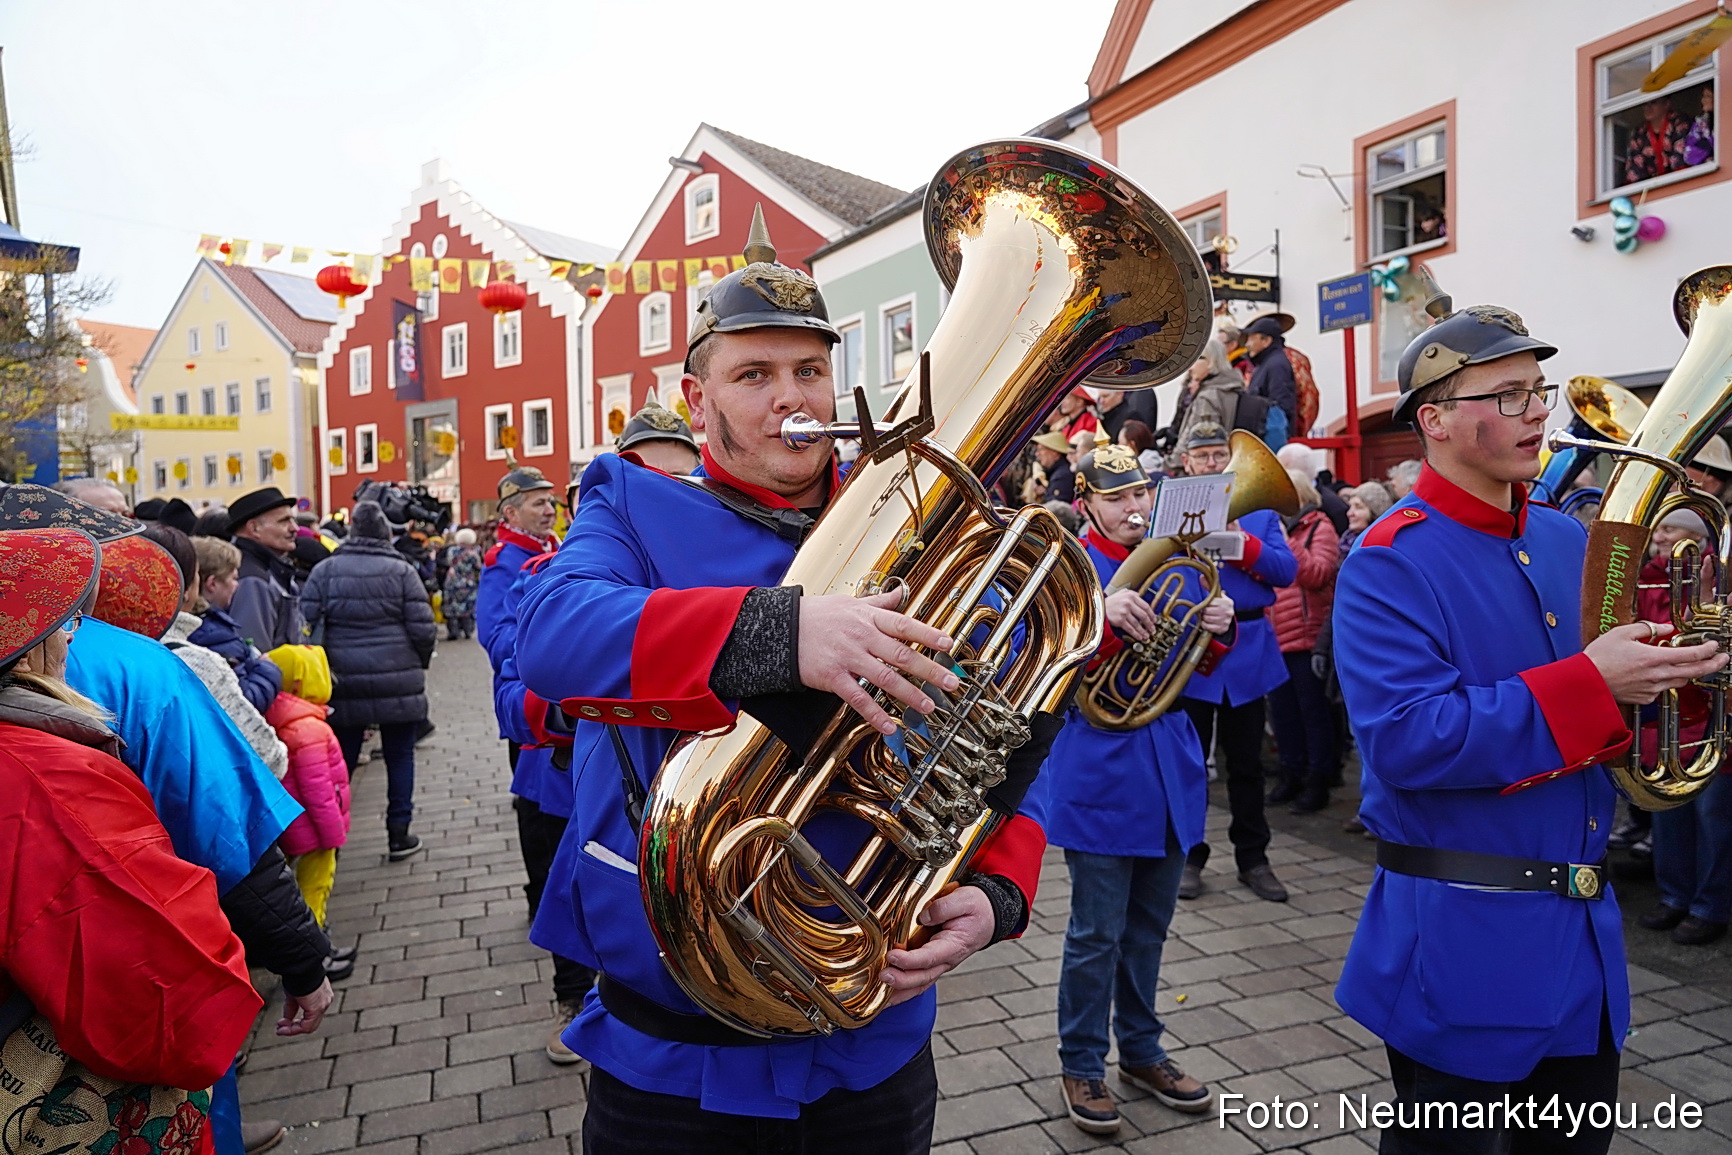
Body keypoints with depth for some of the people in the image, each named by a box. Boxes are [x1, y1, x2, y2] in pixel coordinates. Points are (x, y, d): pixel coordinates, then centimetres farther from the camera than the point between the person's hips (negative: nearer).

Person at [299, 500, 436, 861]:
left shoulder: (325, 570, -1)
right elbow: (423, 628, -6)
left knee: (341, 760, 11)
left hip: (344, 683, 2)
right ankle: (399, 834, 14)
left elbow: (307, 622, -3)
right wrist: (419, 664, 12)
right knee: (399, 757, 9)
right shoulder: (401, 571, -4)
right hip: (398, 682, -1)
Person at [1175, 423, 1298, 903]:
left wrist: (1245, 544, -19)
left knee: (1247, 763, 11)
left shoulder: (1260, 509, 8)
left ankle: (1253, 858, 24)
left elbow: (1286, 570, -4)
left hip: (1247, 650, 2)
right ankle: (1188, 857, 19)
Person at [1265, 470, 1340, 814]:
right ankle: (1292, 773, 24)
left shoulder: (1319, 526, -3)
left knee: (1313, 709, 1)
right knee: (1282, 708, 12)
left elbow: (1318, 574, -17)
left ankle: (1318, 780, 10)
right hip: (1275, 636, 6)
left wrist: (1284, 543, -22)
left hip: (1307, 635, -6)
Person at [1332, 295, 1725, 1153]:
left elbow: (1604, 717, 15)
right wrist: (1588, 686, -26)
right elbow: (1406, 741, -27)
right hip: (1461, 939, -7)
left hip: (1585, 926, 7)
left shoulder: (1566, 541, 7)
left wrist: (1660, 673, -7)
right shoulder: (1389, 565, -17)